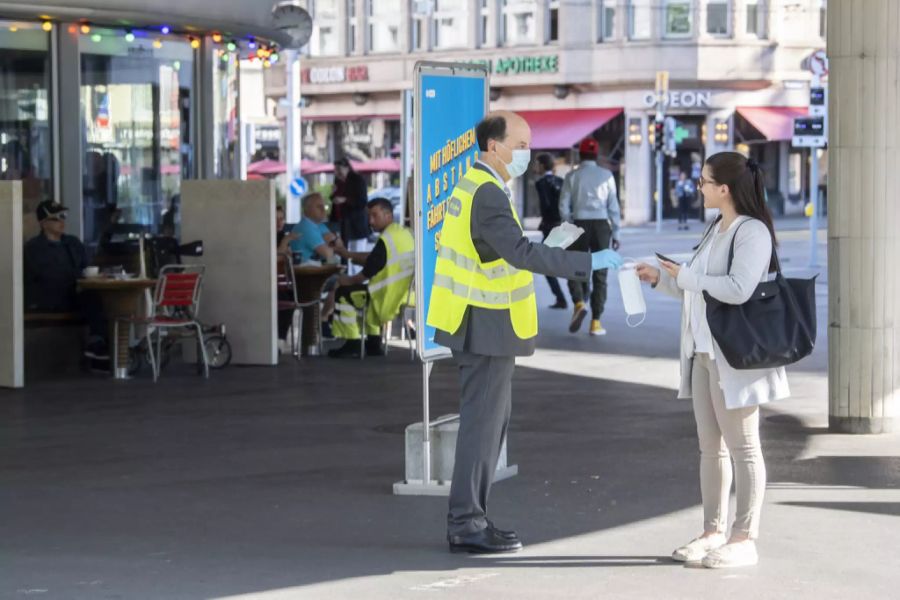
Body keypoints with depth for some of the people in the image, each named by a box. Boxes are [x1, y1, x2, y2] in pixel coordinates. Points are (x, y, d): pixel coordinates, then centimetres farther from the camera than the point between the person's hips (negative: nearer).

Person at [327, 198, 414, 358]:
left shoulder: (386, 239, -17)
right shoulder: (404, 233, 12)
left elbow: (370, 270, -14)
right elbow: (375, 258, 22)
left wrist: (350, 280, 3)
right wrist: (349, 255, 22)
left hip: (390, 295, -9)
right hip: (404, 292, 9)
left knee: (343, 293, 2)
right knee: (370, 289, 35)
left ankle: (353, 344, 7)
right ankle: (373, 343, 31)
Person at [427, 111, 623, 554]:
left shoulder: (473, 186, 13)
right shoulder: (487, 195, -20)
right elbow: (521, 253, -30)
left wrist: (540, 249, 9)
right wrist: (589, 262, -28)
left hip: (478, 320, 11)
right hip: (486, 325, -11)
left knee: (492, 418, 16)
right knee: (481, 422, -4)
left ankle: (469, 517, 22)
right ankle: (466, 526, 1)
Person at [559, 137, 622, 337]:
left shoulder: (572, 176, 1)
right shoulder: (606, 176, 2)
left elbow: (564, 206, 0)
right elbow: (613, 207, 2)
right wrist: (615, 233, 9)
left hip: (579, 224, 0)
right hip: (601, 225, 1)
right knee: (600, 274, 7)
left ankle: (579, 304, -19)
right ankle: (596, 322, 3)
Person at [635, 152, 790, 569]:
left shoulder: (753, 232, -14)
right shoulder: (716, 229, 14)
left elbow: (738, 289, -27)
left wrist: (685, 276, -17)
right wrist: (661, 278, 9)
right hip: (703, 351, 9)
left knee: (742, 448, -2)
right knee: (710, 447, 12)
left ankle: (744, 539, 3)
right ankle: (713, 532, 20)